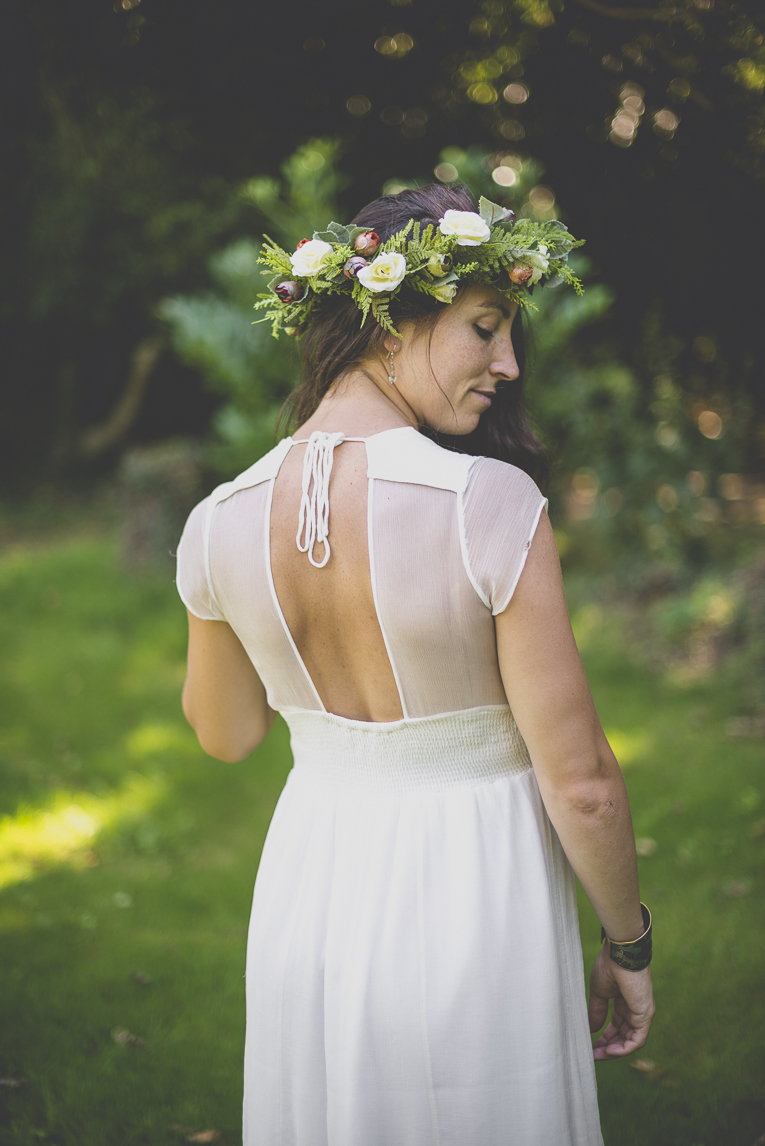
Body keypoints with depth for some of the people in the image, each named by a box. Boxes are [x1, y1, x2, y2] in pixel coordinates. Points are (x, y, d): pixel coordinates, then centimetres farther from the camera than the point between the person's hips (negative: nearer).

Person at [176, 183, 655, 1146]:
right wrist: (629, 947, -2)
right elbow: (581, 785, -18)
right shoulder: (492, 506, -23)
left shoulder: (221, 524, -10)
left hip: (307, 895, 4)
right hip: (473, 912, -4)